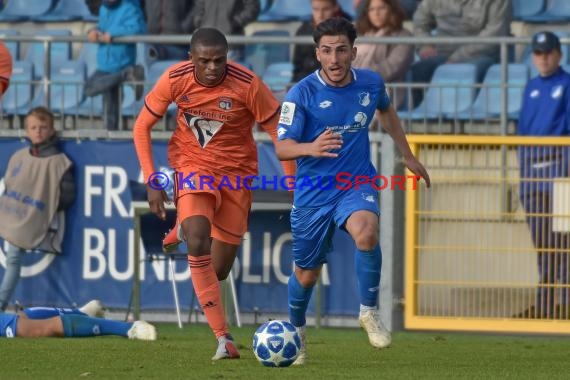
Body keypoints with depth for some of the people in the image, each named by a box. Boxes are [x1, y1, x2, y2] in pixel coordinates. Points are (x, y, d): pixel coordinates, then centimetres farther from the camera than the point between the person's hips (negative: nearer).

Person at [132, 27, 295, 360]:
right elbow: (142, 127, -3)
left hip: (236, 170, 0)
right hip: (192, 165, 0)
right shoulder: (175, 80, -17)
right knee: (198, 242, -27)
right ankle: (224, 338, -21)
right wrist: (151, 181, -10)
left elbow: (279, 132, -11)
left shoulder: (248, 84, -22)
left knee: (219, 270, 3)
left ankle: (187, 229, 40)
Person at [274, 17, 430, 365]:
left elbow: (387, 111, 20)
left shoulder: (371, 83, -3)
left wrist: (408, 156, 25)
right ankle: (296, 331, 40)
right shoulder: (302, 94, -14)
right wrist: (311, 148, -37)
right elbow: (282, 148, -16)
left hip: (357, 183, 1)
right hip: (313, 191, -1)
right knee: (307, 274, 9)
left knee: (366, 232, -33)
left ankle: (369, 311, -13)